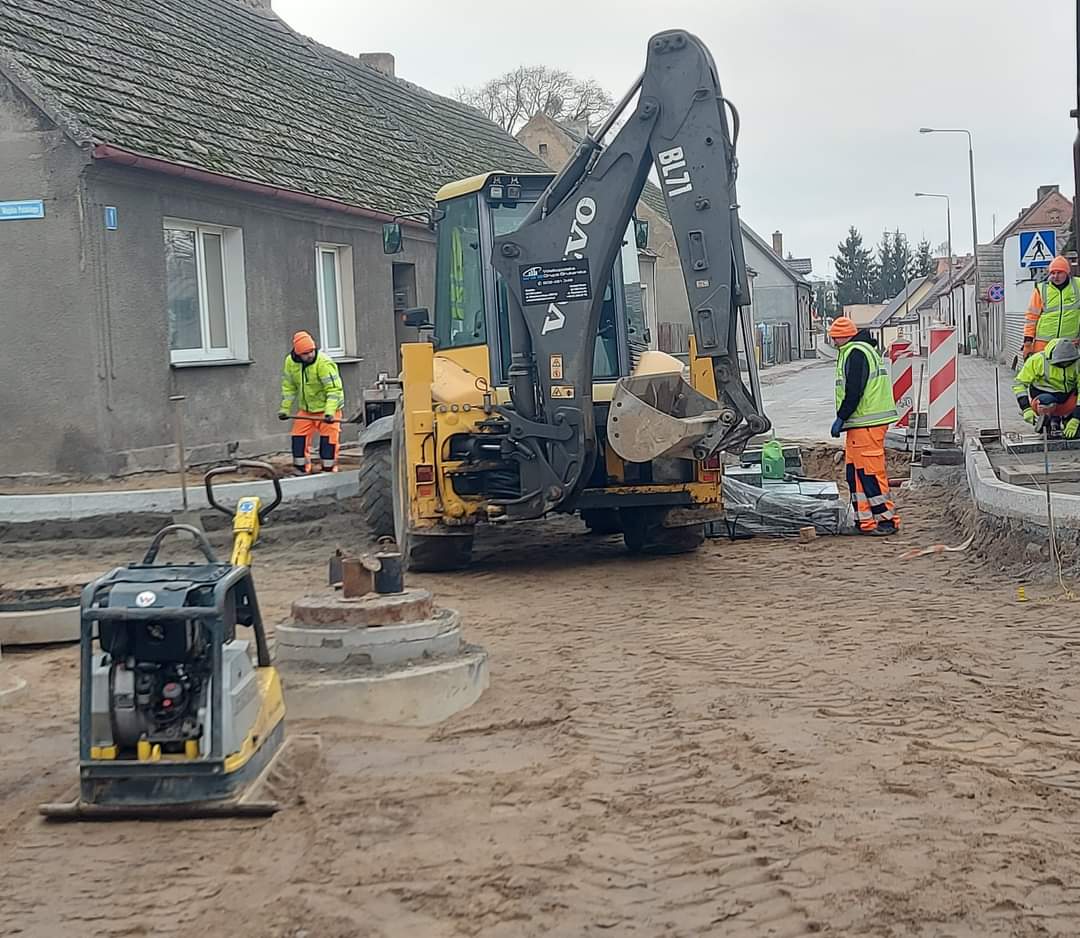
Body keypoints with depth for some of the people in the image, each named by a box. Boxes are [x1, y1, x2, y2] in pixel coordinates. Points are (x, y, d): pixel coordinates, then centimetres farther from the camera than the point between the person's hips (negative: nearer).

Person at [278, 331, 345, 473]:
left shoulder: (324, 363, -26)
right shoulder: (290, 361, -8)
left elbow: (334, 389, -27)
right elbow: (289, 387, 5)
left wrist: (330, 412, -36)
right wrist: (285, 408, 2)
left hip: (327, 407, -5)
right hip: (305, 409, 5)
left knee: (328, 439, -8)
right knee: (298, 437, 5)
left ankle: (328, 469, 4)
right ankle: (301, 468, 18)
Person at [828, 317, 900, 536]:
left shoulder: (856, 353, -12)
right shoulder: (865, 351, 22)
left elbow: (854, 391, -19)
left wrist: (841, 417, -15)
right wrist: (845, 419, 20)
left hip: (866, 423, -11)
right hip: (861, 423, 11)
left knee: (870, 471, -7)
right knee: (855, 472, 11)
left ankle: (887, 519, -3)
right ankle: (865, 521, 13)